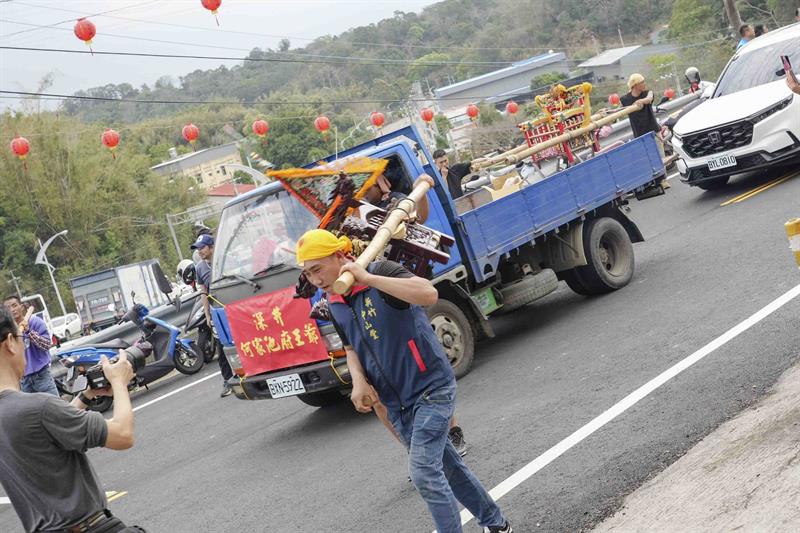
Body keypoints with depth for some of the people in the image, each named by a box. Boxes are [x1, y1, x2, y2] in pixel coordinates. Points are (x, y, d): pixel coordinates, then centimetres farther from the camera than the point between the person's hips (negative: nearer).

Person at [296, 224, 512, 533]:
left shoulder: (380, 273, -18)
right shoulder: (334, 304, 4)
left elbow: (429, 294, -35)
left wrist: (368, 278, -35)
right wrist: (359, 382, -4)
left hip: (431, 388, -8)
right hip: (396, 402, 8)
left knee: (423, 472, -15)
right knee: (446, 466, 17)